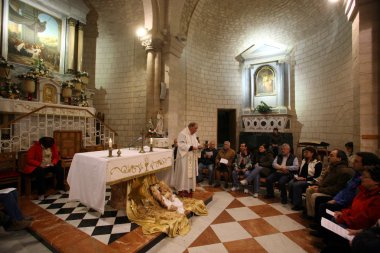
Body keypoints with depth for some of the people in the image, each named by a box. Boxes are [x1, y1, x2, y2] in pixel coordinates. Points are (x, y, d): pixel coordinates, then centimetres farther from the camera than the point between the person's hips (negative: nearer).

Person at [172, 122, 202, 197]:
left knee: (191, 173, 12)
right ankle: (182, 190, 8)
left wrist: (198, 146, 0)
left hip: (192, 158, 9)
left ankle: (189, 188, 25)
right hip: (184, 158, -8)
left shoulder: (194, 134, 12)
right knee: (184, 173, -3)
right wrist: (191, 147, -27)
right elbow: (181, 145, -22)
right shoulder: (182, 134, -15)